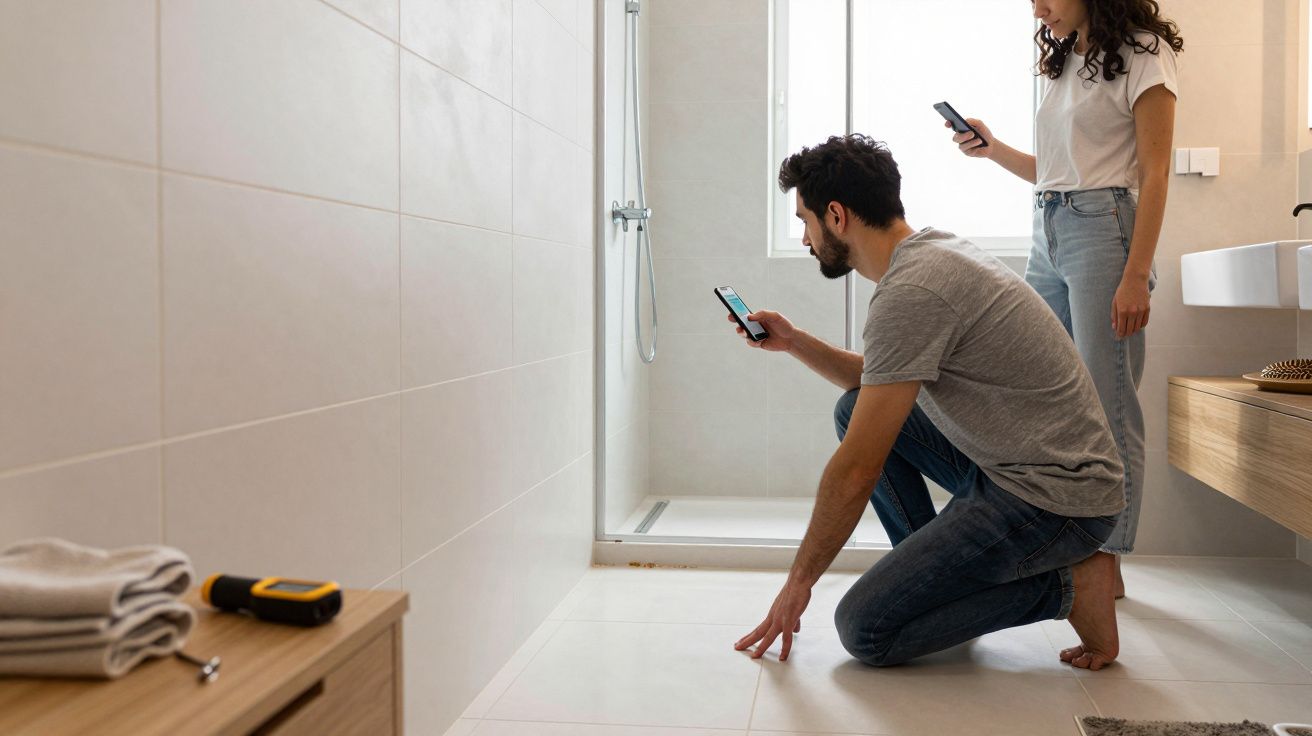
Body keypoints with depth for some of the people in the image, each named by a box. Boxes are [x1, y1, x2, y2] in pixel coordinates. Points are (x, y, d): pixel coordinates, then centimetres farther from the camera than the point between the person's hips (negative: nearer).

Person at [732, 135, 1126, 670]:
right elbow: (884, 382, 27)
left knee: (865, 629, -12)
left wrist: (800, 580, -8)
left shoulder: (909, 292, -21)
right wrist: (795, 342, 15)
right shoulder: (933, 251, 10)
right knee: (858, 409, 13)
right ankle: (936, 575, 16)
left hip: (1054, 499, -10)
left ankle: (1065, 586, -2)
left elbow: (857, 470, -19)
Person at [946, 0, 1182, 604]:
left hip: (1103, 231, -8)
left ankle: (1106, 562, 0)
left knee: (1105, 405, -6)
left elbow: (1154, 175, -8)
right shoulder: (1061, 64, 21)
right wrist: (993, 150, 8)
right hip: (1047, 236, 8)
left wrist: (1135, 276, -16)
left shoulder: (1142, 54, -1)